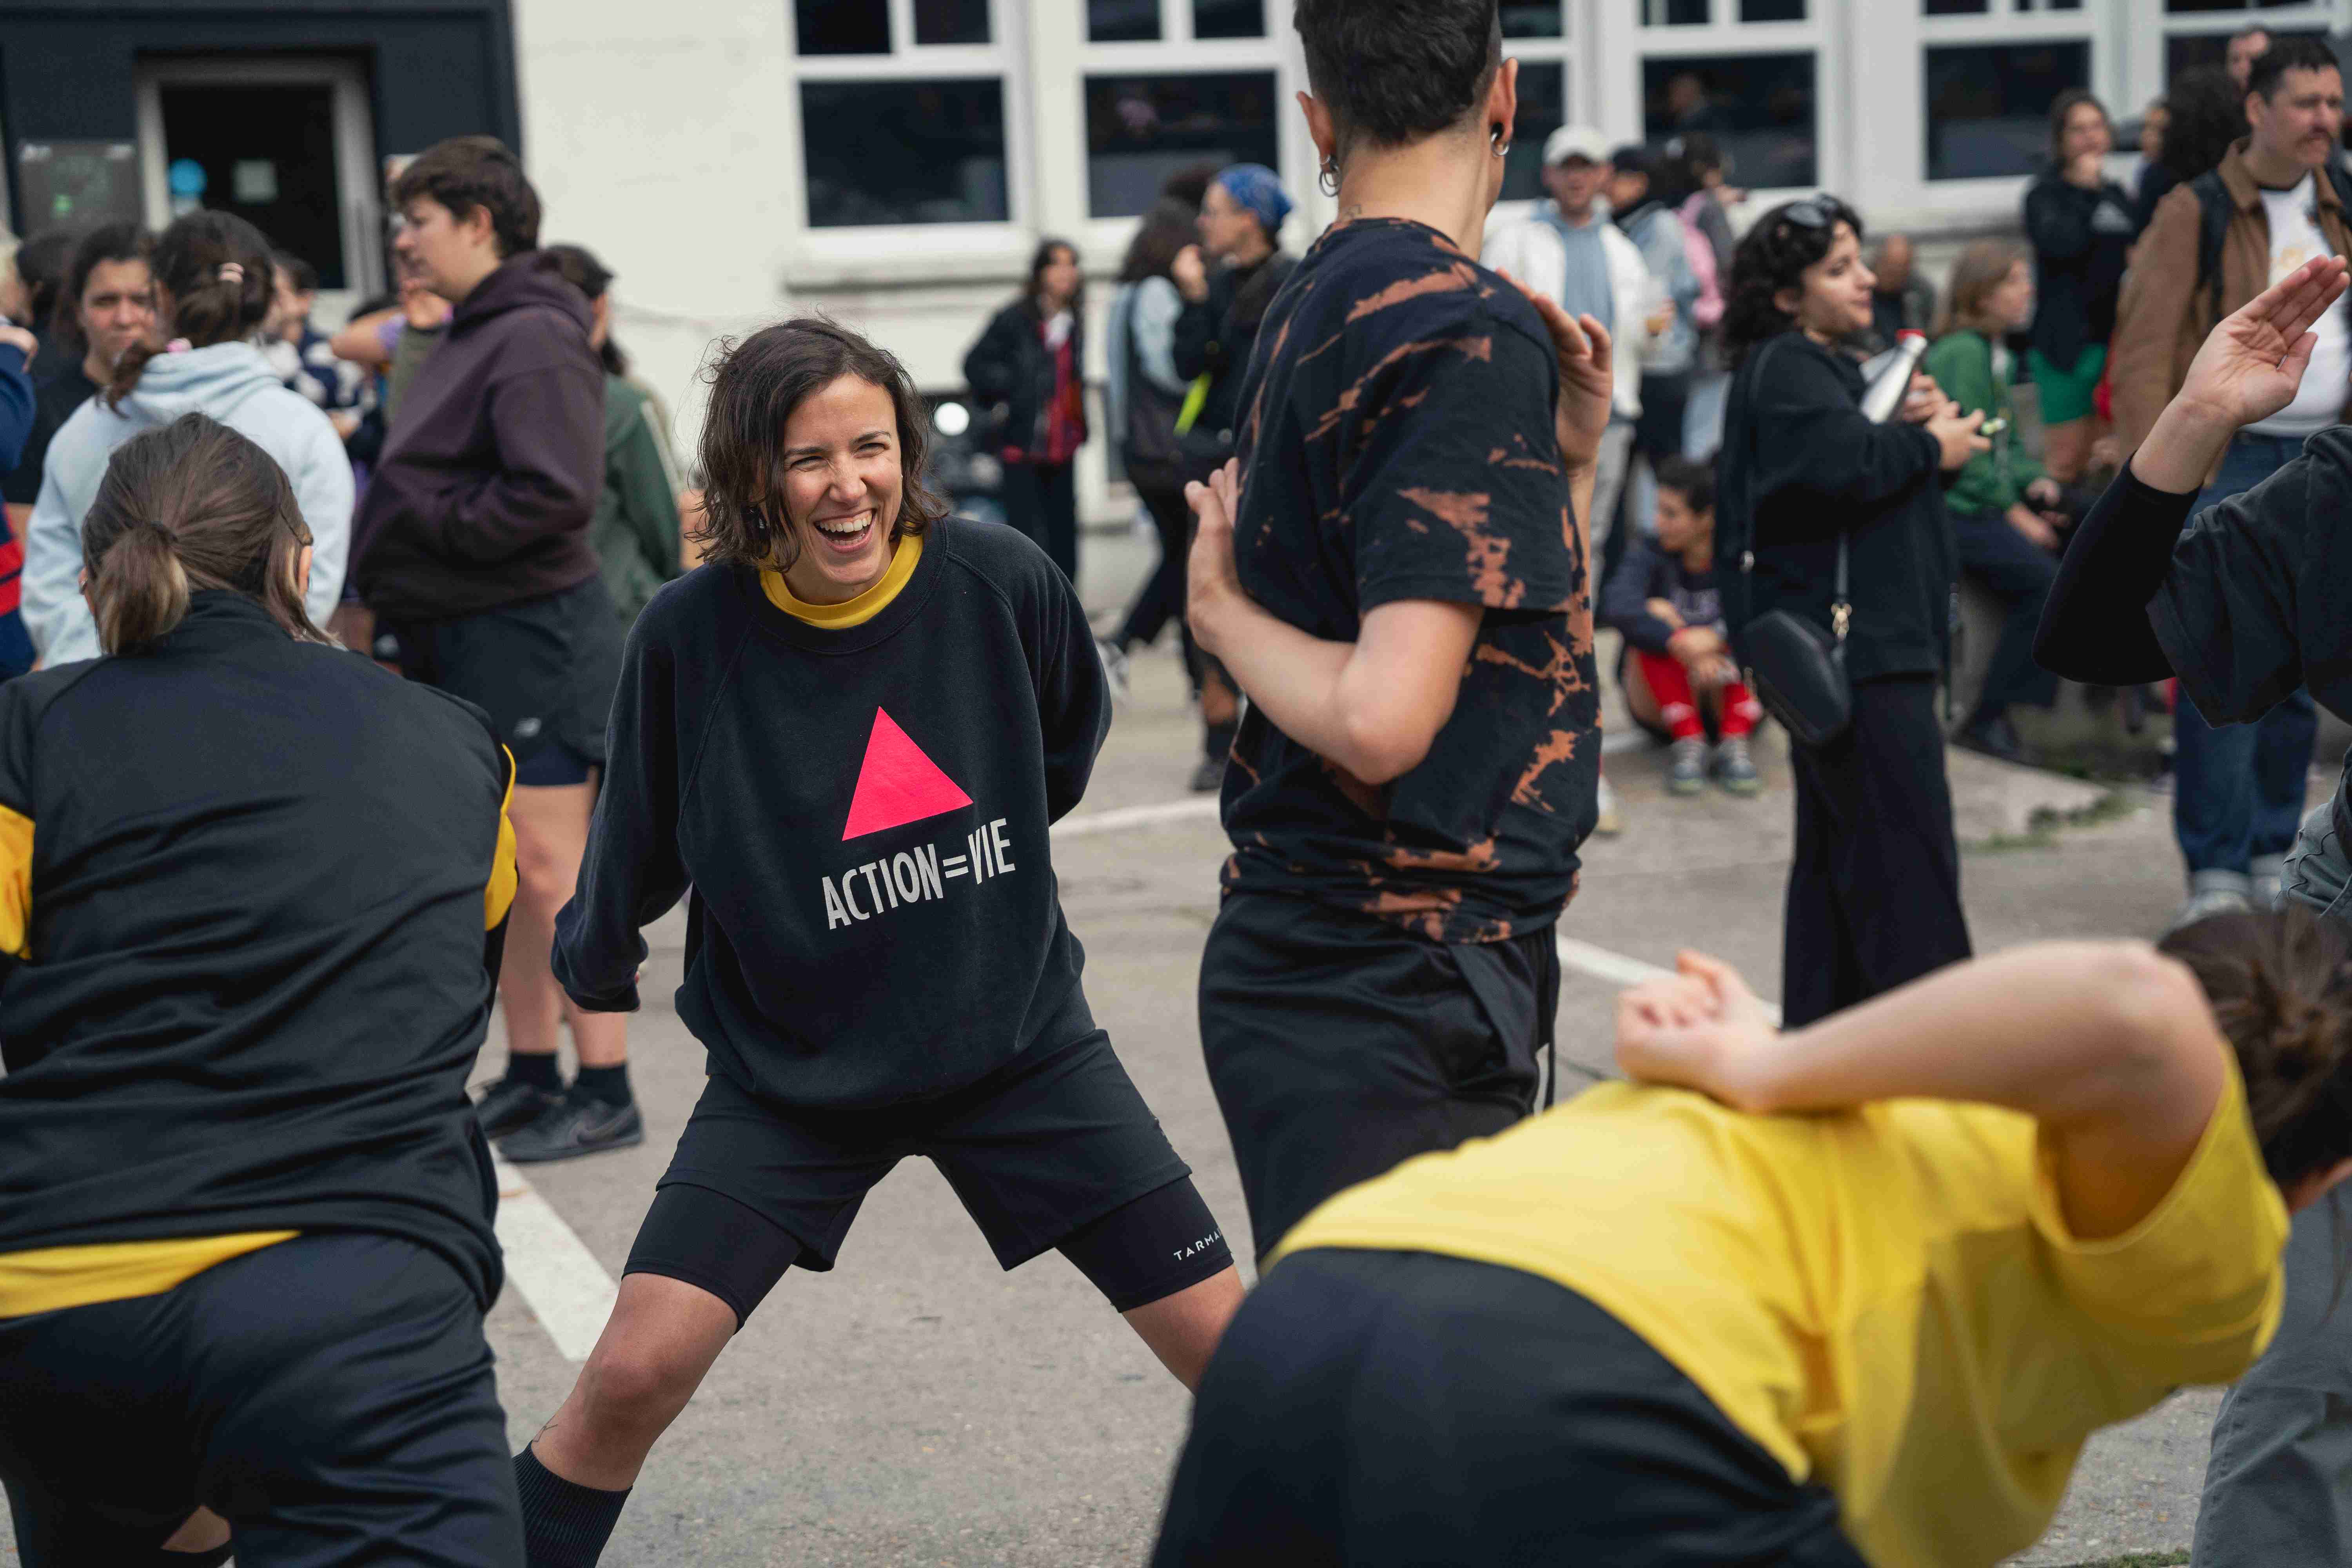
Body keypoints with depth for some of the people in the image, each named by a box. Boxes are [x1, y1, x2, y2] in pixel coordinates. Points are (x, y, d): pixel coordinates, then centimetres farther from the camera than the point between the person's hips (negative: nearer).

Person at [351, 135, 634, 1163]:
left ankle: (606, 1094, 2)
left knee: (549, 867, -5)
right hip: (460, 640, 10)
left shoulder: (534, 341, -15)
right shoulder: (470, 337, 16)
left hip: (530, 642, -10)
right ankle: (529, 1078, 25)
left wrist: (432, 523, -16)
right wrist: (395, 591, 6)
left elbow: (559, 492, -25)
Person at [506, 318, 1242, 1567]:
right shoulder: (690, 636, -16)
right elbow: (640, 839, 3)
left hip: (1017, 1038, 1)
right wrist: (592, 967, 16)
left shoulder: (1000, 580, -14)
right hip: (789, 1072, -1)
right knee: (633, 1373, -15)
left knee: (1237, 1350, 0)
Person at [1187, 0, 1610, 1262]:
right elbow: (1389, 715, -24)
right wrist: (1228, 620, -7)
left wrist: (1567, 456, 8)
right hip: (1399, 1000, -9)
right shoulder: (1474, 332, -16)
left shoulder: (1308, 312, 12)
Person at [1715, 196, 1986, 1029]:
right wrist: (1930, 446, -10)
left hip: (1870, 641, 11)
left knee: (1839, 850, 14)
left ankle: (1820, 1027, 20)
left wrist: (1915, 429, 5)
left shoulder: (1823, 366, 22)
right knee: (1907, 844, -12)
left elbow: (1876, 468, 24)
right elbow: (1845, 462, -27)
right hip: (1850, 646, -11)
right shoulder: (1784, 369, -11)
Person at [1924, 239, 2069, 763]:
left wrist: (2034, 480, 0)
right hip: (1951, 509, -9)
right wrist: (2015, 514, -14)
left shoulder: (1999, 356, 17)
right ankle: (1988, 720, -17)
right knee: (2044, 579, -24)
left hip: (1989, 500, 9)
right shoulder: (1963, 353, -11)